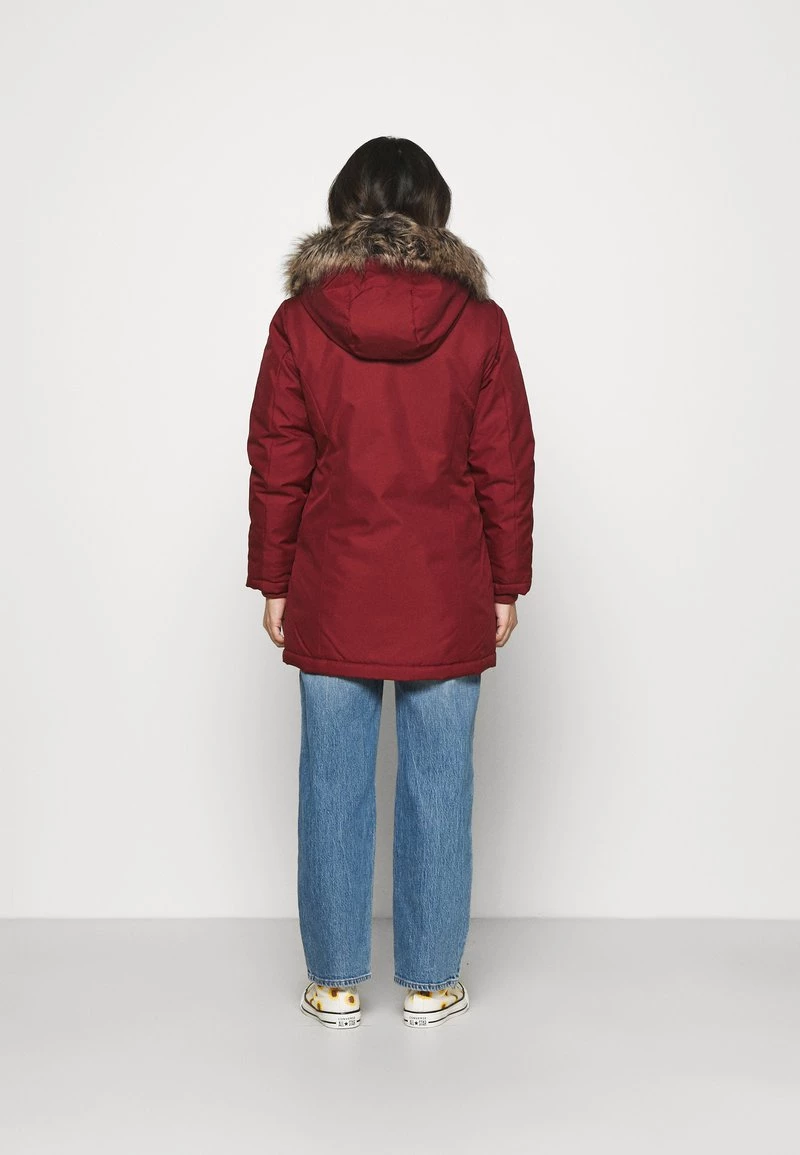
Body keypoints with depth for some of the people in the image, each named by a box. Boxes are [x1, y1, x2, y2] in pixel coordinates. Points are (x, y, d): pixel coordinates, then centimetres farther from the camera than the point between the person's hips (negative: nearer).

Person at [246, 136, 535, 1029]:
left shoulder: (298, 321, -4)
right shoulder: (478, 323, -4)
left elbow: (277, 468, -1)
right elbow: (506, 470, -1)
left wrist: (272, 584, 7)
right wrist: (506, 586, 8)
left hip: (333, 596, 0)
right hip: (447, 597, 0)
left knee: (334, 785, 10)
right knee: (437, 787, 9)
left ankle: (335, 982, 21)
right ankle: (429, 983, 20)